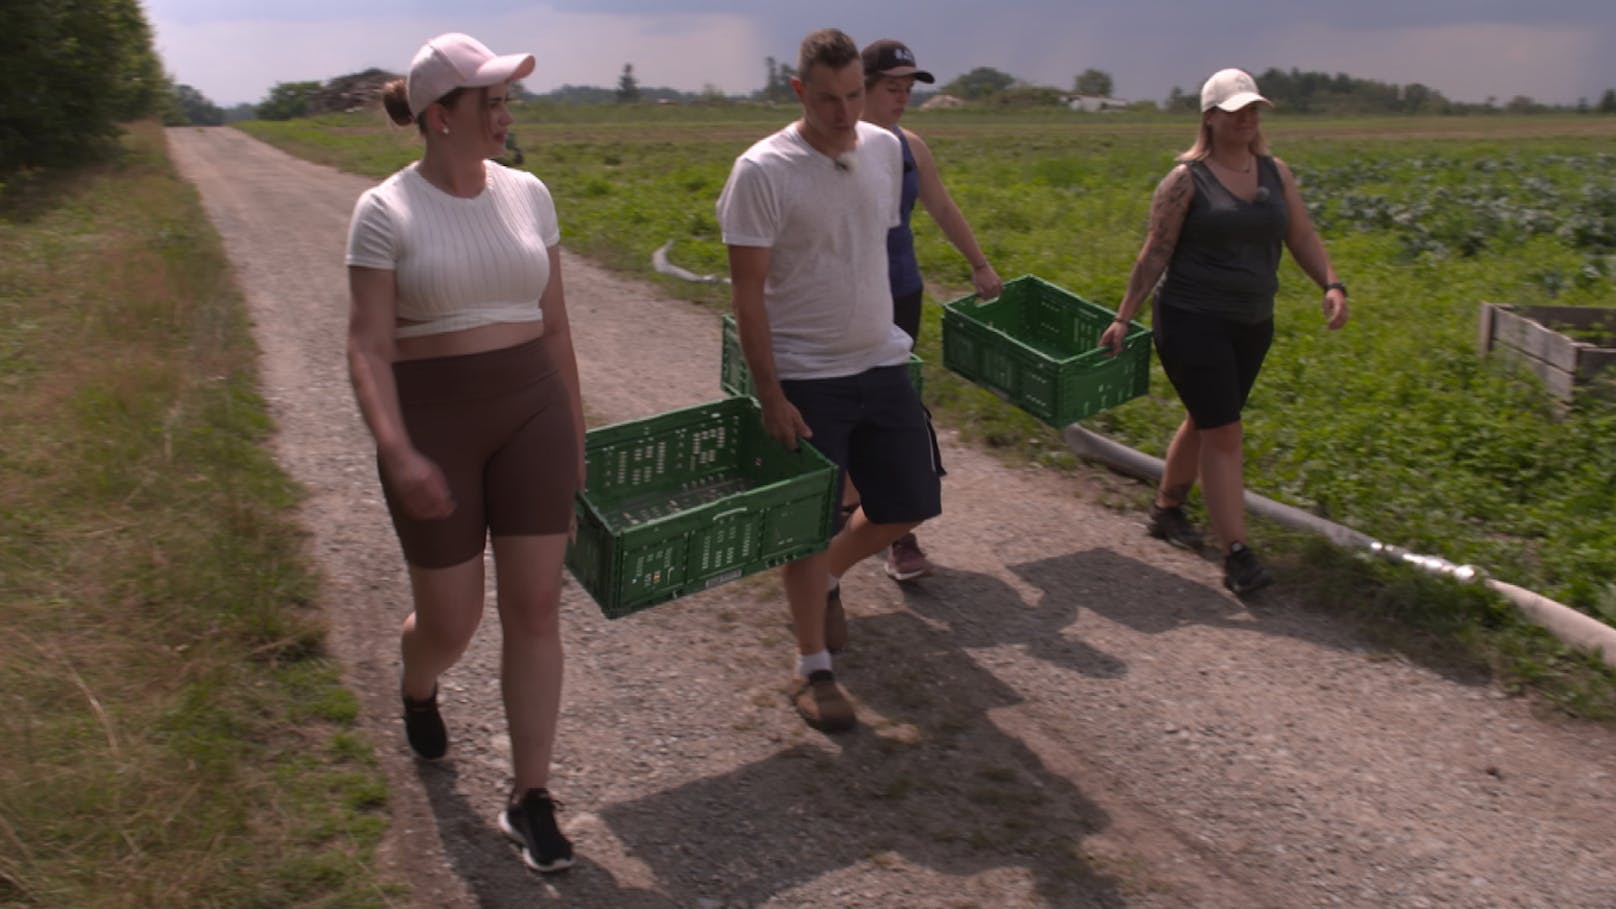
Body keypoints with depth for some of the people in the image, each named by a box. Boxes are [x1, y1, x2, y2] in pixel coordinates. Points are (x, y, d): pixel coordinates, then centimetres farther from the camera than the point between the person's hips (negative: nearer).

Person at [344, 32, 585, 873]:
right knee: (451, 623, 7)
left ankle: (530, 799, 14)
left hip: (530, 415, 3)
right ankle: (417, 691, 46)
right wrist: (397, 452, -27)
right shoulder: (384, 211, -8)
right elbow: (368, 347, -13)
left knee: (534, 610, 1)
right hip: (433, 427, -3)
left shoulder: (527, 194, 4)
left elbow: (554, 326, 10)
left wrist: (573, 433, 12)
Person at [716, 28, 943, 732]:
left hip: (883, 363, 6)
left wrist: (880, 328, 17)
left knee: (910, 504, 12)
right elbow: (747, 292, -14)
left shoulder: (885, 150, 4)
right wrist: (771, 397, -16)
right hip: (807, 379, -6)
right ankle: (812, 668, 22)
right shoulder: (762, 170, -15)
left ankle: (827, 579, 40)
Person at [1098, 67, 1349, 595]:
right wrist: (1123, 317, -10)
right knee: (1224, 433, -10)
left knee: (1206, 422, 17)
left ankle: (1166, 510, 38)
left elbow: (1303, 239, 8)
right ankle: (1236, 557, -7)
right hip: (1193, 322, -6)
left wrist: (1332, 284, -9)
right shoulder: (1187, 179, -8)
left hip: (1251, 324, 7)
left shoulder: (1275, 173, 9)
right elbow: (1155, 254, -8)